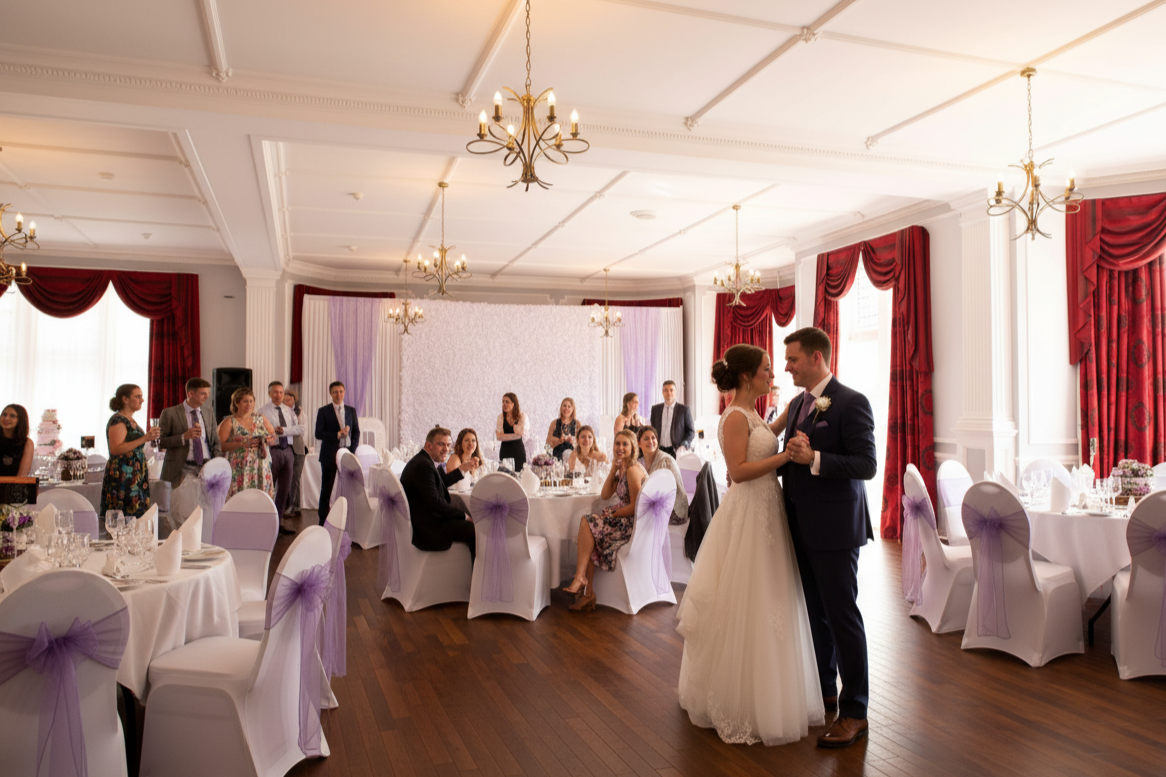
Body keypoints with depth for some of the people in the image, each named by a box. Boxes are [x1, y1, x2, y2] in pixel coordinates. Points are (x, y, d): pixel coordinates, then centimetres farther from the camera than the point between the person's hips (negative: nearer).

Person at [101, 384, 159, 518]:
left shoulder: (130, 420, 17)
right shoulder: (118, 420, -11)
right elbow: (115, 449, -23)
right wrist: (144, 439, -25)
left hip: (134, 478, 9)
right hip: (122, 478, -9)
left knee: (136, 518, 5)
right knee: (126, 516, -10)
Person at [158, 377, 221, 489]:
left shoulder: (209, 413, 14)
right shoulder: (169, 414, 0)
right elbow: (160, 442, -3)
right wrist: (184, 437, -17)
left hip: (206, 467, 3)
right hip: (182, 470, -3)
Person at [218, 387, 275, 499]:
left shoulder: (260, 418, 13)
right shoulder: (229, 422, 1)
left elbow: (274, 438, 16)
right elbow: (222, 445, -8)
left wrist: (269, 440, -6)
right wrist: (242, 444, -21)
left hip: (261, 469, 3)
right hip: (240, 470, -3)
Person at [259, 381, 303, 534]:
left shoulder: (288, 411, 13)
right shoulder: (263, 411, -2)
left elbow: (299, 429, 3)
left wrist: (284, 430, -13)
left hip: (287, 451, 6)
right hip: (273, 451, -5)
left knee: (285, 488, 9)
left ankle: (279, 519, 18)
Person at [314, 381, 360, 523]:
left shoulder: (351, 410, 12)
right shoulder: (323, 411, 2)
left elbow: (356, 432, 12)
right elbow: (318, 434, -5)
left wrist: (352, 450, -1)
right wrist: (338, 434, -15)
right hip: (329, 455, -2)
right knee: (327, 489, 3)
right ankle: (323, 521, 11)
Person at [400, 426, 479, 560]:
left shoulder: (424, 460, 12)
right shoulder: (423, 465, -21)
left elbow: (442, 483, 29)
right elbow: (435, 502, -25)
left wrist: (462, 469, 23)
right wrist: (463, 516, -15)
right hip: (427, 529, -11)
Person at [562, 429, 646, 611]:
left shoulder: (633, 470, -16)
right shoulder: (622, 469, 14)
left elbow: (635, 507, -19)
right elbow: (605, 495, 12)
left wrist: (612, 515, -9)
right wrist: (614, 469, 6)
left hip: (633, 524, -9)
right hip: (623, 520, 9)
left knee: (588, 523, -17)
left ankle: (580, 578, -11)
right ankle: (587, 592, -11)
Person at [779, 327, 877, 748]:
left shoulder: (851, 402, -13)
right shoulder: (797, 404, 13)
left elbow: (866, 464, -20)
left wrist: (814, 458, -27)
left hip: (834, 528, -8)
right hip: (802, 527, 8)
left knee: (842, 615, 0)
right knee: (815, 614, 18)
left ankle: (854, 711, 12)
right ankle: (824, 689, 34)